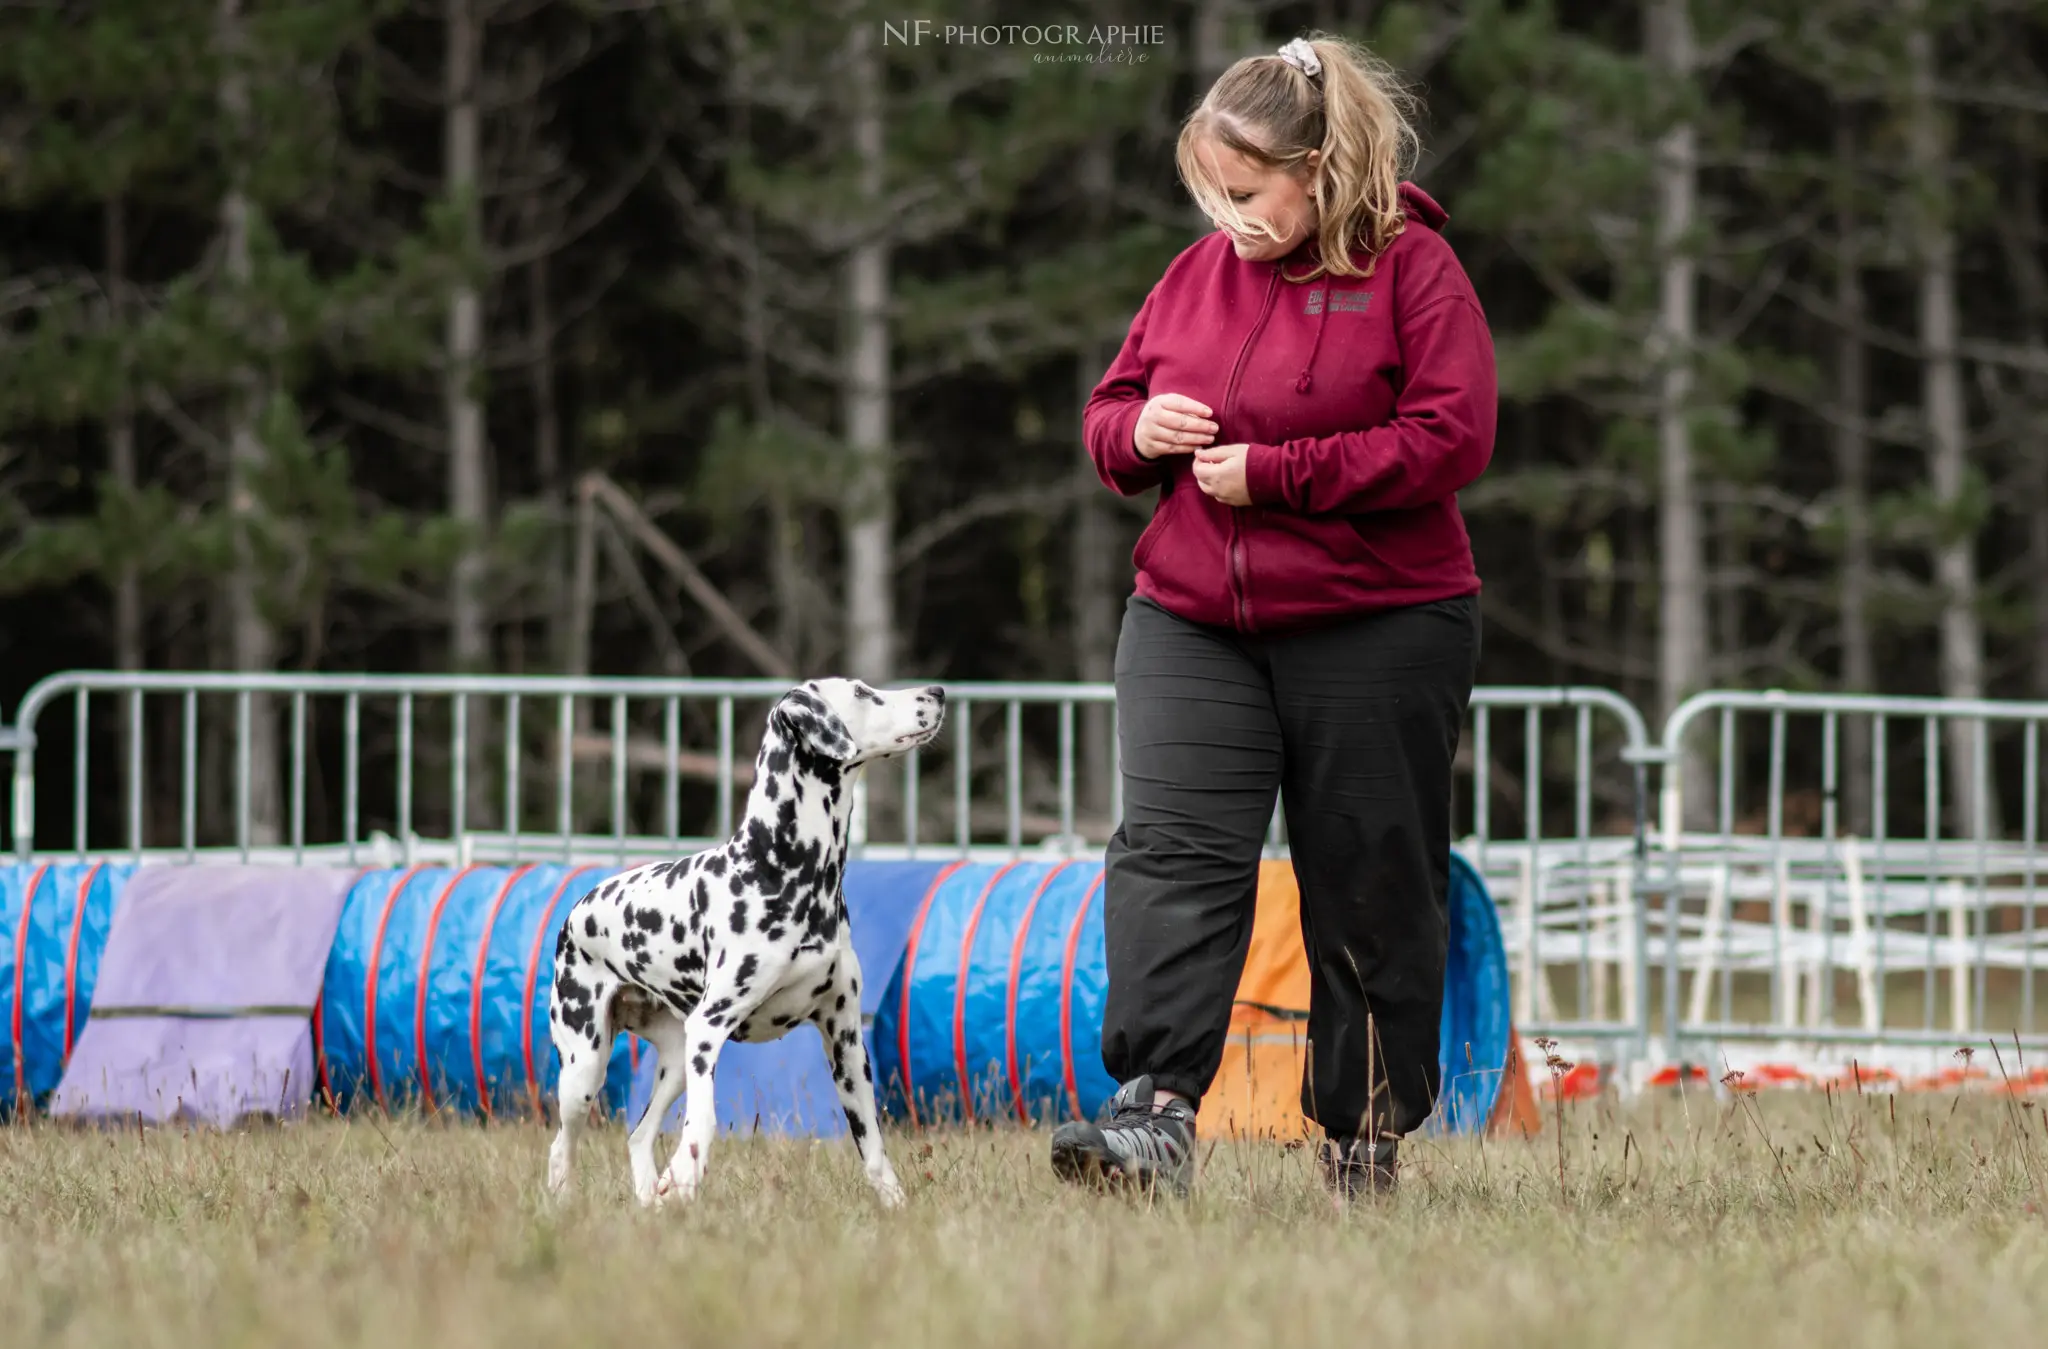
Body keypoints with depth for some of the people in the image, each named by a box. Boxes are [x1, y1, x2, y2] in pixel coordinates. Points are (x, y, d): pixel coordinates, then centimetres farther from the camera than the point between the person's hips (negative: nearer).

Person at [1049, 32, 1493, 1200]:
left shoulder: (1412, 269, -6)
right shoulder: (1199, 275, 11)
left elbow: (1452, 439, -15)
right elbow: (1108, 414, 21)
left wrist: (1275, 472, -17)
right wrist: (1140, 428, -5)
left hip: (1376, 632, -4)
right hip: (1191, 627, 4)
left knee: (1371, 886, 4)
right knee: (1171, 850, -14)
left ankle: (1367, 1134, 17)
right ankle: (1157, 1113, -24)